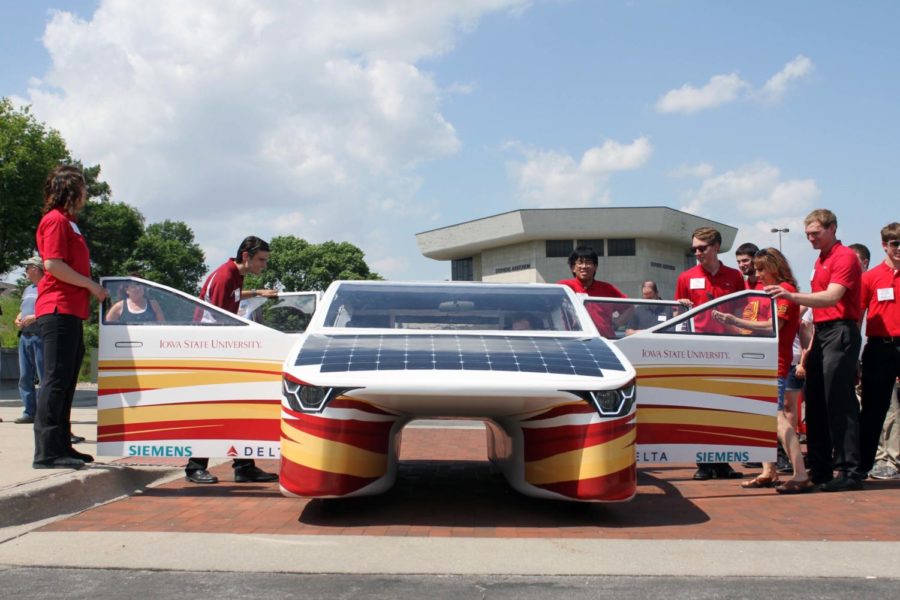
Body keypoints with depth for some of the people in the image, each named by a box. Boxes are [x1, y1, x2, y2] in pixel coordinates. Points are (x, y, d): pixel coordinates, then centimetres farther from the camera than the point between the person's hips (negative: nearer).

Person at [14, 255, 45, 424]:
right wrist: (18, 320, 9)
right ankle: (29, 412, 9)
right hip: (25, 337, 9)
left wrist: (34, 318, -18)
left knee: (45, 377, -8)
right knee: (25, 377, 5)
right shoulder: (28, 290, 24)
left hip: (40, 337, -9)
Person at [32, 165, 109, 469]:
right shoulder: (55, 220, -8)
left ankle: (61, 446, 18)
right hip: (58, 309, -10)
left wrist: (91, 288, 16)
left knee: (66, 381, 12)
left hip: (71, 311, 10)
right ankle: (47, 451, -8)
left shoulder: (67, 222, 22)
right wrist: (91, 285, -13)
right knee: (56, 378, -10)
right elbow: (53, 264, -18)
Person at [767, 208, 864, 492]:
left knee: (840, 404, -10)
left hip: (840, 333, -9)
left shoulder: (845, 256, -8)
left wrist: (792, 296, -35)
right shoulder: (820, 261, 20)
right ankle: (819, 470, 15)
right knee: (815, 404, 9)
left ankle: (851, 471, -6)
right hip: (821, 333, 9)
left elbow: (831, 297, -23)